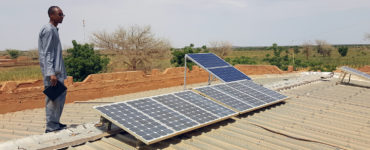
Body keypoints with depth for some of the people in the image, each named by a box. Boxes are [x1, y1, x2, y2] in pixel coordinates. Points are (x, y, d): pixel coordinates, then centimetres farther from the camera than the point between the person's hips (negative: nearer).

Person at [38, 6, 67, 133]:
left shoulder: (54, 29, 17)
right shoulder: (48, 30, -12)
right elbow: (47, 54, -17)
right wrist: (51, 73, -23)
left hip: (58, 71, 10)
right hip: (52, 72, -10)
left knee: (61, 96, 15)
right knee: (53, 99, -5)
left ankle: (55, 123, 25)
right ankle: (51, 127, 3)